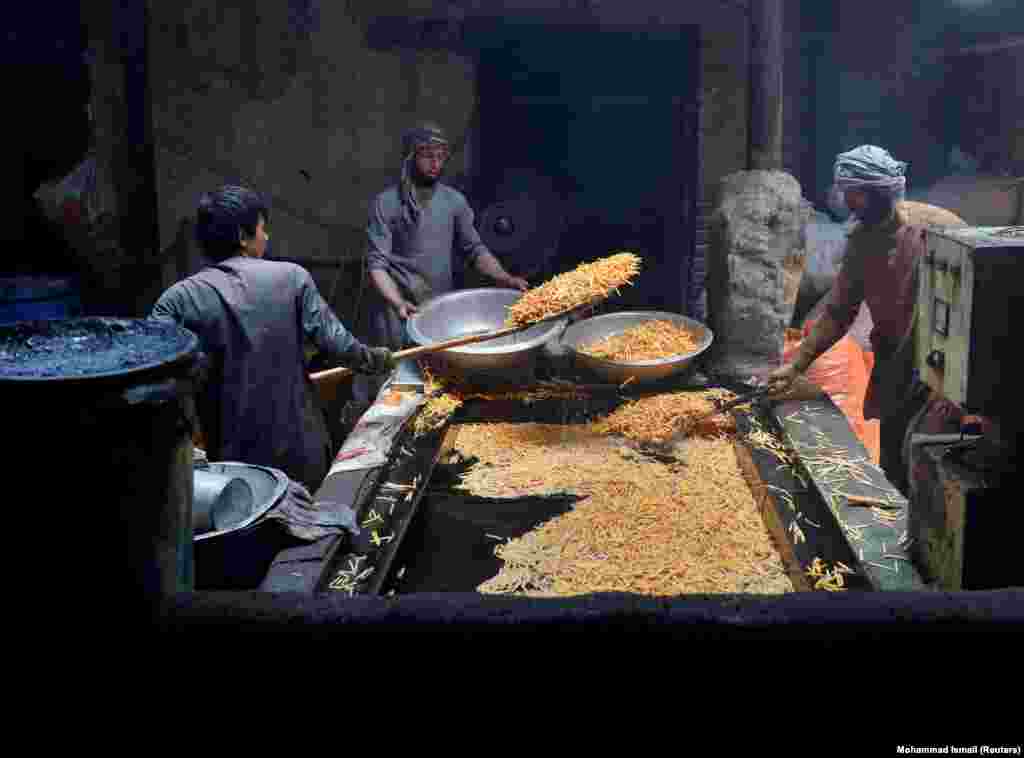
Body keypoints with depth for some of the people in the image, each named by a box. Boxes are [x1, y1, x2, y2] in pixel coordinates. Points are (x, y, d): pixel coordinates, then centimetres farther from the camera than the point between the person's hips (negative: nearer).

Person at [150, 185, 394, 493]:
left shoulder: (179, 299, -8)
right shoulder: (291, 277, -6)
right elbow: (334, 341, -6)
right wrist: (374, 360, 12)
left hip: (236, 460, -1)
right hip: (301, 451, 1)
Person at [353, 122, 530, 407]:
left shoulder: (454, 201, 6)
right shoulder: (386, 203, -6)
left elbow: (474, 250, 9)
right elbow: (376, 263, -11)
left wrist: (506, 278, -8)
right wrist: (398, 302, -27)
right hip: (397, 310, -3)